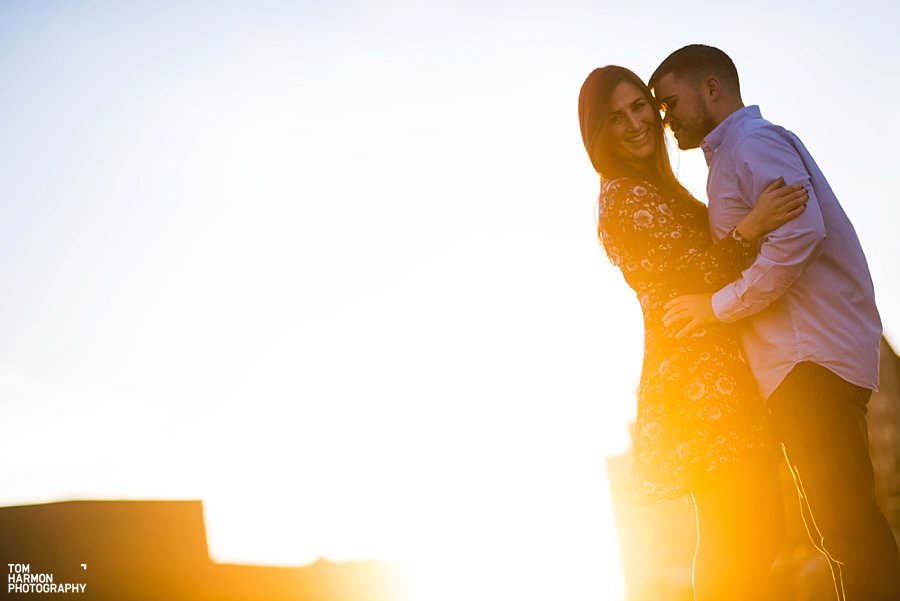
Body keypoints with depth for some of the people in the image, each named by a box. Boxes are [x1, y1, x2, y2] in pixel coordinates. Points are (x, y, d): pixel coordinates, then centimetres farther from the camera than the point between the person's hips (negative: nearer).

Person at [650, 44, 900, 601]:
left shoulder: (752, 141, -7)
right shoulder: (734, 153, 24)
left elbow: (801, 232, -23)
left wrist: (719, 305, -18)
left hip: (812, 357, -10)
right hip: (807, 354, 10)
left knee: (844, 523, -9)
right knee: (844, 521, 12)